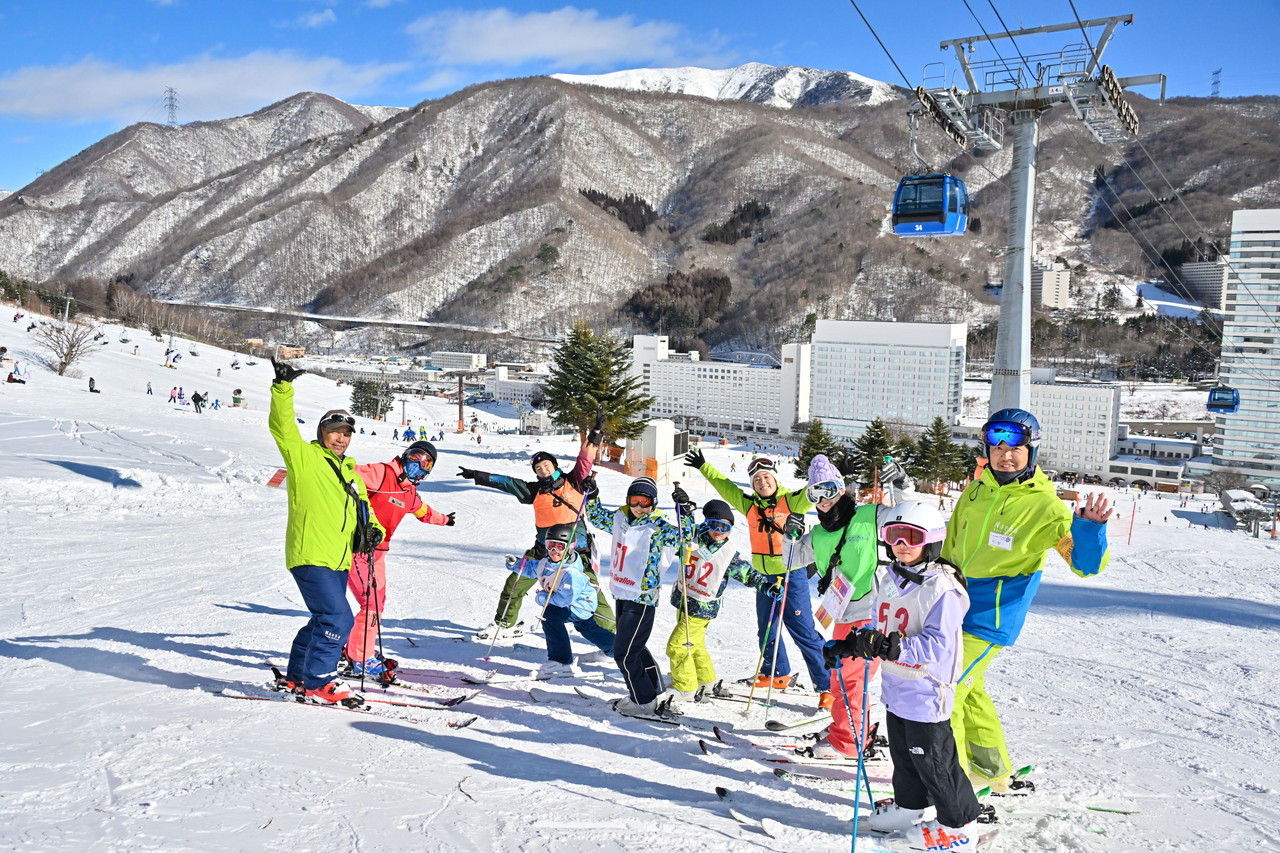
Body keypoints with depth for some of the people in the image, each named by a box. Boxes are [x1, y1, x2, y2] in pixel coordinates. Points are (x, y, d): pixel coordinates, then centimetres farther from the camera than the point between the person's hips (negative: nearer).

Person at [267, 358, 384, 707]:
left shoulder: (350, 473, 19)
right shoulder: (304, 457, -1)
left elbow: (362, 507, 24)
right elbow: (282, 426, -13)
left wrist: (372, 528, 3)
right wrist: (283, 387, -24)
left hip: (338, 560, 8)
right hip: (310, 556, -8)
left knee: (326, 619, 17)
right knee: (338, 619, -14)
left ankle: (296, 675, 32)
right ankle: (317, 684, -3)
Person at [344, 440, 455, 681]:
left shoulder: (410, 495, 13)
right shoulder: (381, 473, -12)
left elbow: (423, 511, 35)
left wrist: (443, 519, 51)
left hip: (377, 550, 9)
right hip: (357, 547, -9)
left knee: (377, 603, 16)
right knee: (372, 603, -12)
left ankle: (357, 649, 31)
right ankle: (361, 660, -2)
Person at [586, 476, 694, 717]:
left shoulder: (657, 527, -14)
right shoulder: (619, 519, 5)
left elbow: (683, 535, -28)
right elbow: (597, 517, 23)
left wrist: (685, 513, -40)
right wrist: (591, 496, 9)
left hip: (642, 598, -8)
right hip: (622, 594, 8)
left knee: (623, 652, -4)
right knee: (633, 646, 20)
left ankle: (644, 701, 12)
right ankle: (655, 690, 36)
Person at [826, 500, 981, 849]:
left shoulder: (941, 588, -20)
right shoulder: (889, 580, 5)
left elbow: (937, 646, -28)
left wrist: (889, 646, -36)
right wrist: (849, 646, 5)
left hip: (926, 692, -8)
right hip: (896, 687, 8)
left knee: (934, 761, 4)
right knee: (902, 753, 22)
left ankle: (959, 824, 22)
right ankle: (908, 806, 42)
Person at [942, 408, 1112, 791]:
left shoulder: (1044, 507, -14)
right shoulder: (975, 491, 2)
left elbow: (1085, 564, -19)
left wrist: (1089, 528, -38)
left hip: (990, 619, -7)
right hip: (955, 607, 7)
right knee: (967, 690, 20)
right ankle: (992, 769, 38)